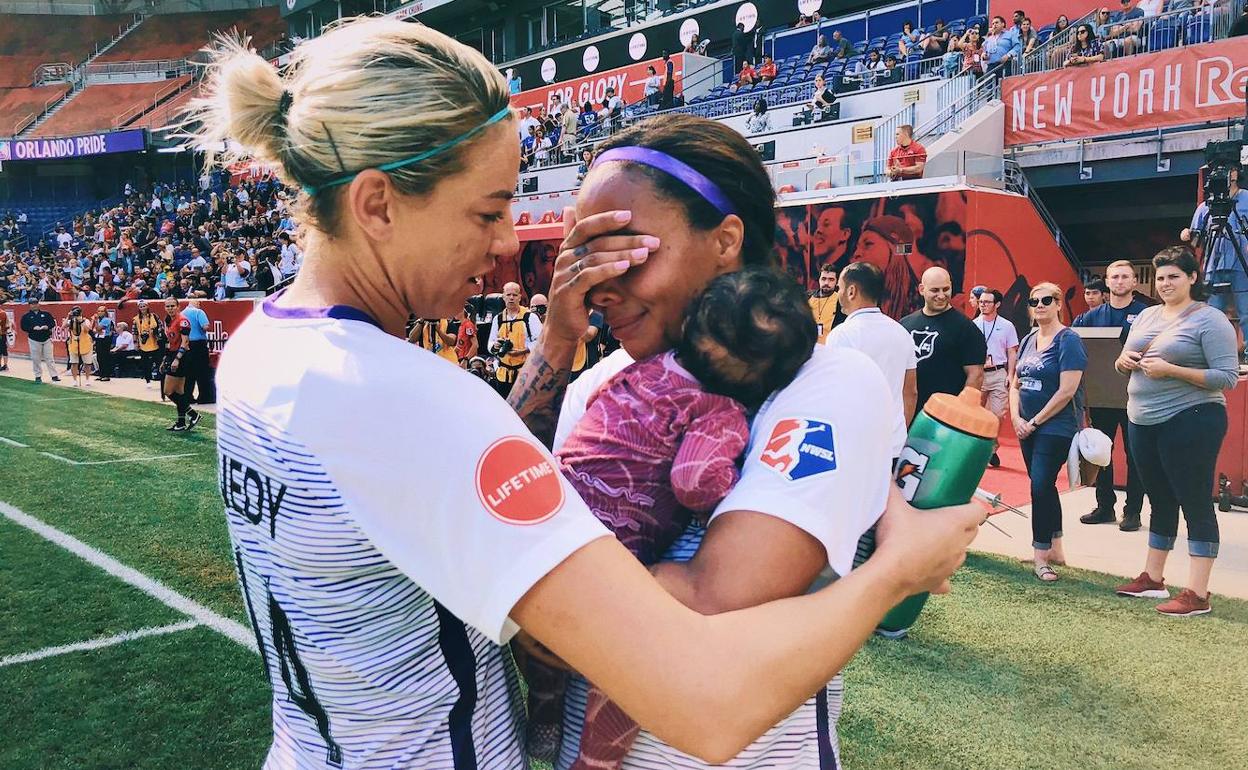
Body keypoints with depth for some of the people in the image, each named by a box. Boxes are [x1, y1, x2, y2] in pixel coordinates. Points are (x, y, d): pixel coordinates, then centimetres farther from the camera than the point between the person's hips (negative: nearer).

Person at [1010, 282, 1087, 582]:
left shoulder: (1067, 340, -11)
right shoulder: (1028, 340, 11)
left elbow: (1067, 391, -17)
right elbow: (1015, 384, 14)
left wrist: (1035, 422, -13)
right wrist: (1016, 417, -3)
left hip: (1056, 427, -7)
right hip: (1028, 427, 7)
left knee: (1041, 486, -10)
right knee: (1043, 487, 13)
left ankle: (1041, 555, 0)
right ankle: (1055, 549, 24)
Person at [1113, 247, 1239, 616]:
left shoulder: (1210, 320, -9)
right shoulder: (1146, 316, 13)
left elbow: (1228, 377, -14)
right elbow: (1126, 360, 21)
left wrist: (1171, 370, -22)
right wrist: (1124, 360, -3)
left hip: (1190, 422, -7)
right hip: (1143, 423, 7)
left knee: (1195, 504, -3)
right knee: (1160, 502, 16)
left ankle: (1197, 594, 0)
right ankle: (1153, 578, 27)